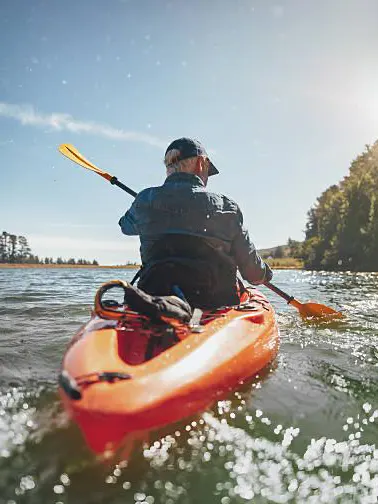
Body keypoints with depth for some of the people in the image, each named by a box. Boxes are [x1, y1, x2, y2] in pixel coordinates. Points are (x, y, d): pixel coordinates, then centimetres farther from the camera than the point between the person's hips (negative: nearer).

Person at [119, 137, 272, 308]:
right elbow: (254, 273, 1)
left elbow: (126, 225, 24)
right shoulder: (225, 207, -5)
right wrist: (264, 273, 25)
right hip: (216, 305, -1)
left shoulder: (145, 201, -1)